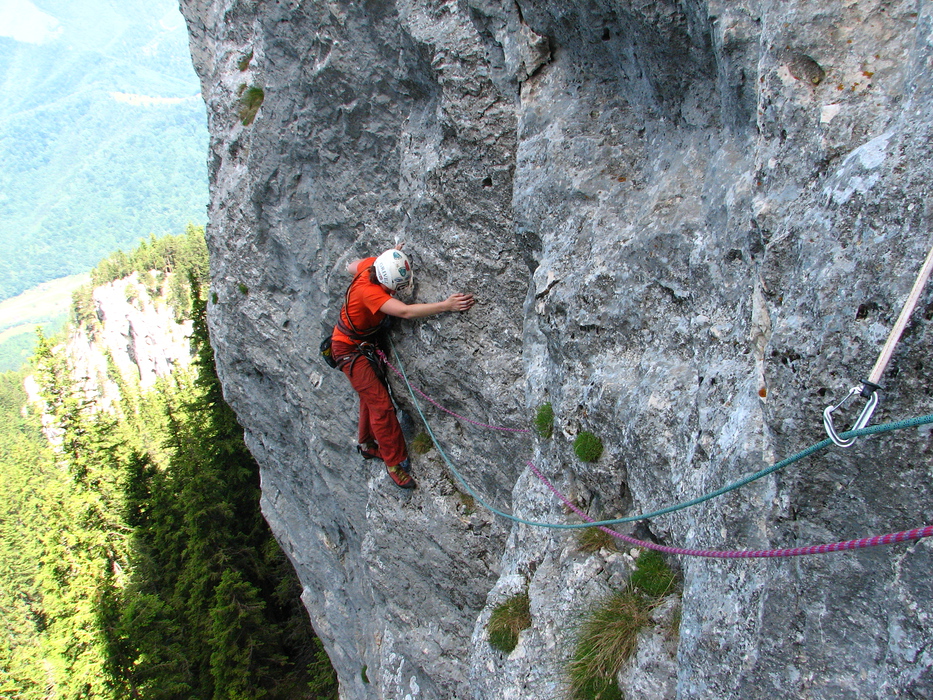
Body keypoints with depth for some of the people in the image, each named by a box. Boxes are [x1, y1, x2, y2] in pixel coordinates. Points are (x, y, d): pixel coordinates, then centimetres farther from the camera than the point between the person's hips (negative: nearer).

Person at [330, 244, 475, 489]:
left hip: (365, 343, 9)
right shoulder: (368, 290, -37)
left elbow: (351, 267, 11)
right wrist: (445, 305, -53)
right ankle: (395, 462, 1)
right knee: (380, 404, -10)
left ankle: (368, 444, 41)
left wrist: (386, 257, 7)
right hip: (349, 348, -9)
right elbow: (405, 311, -48)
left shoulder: (371, 265, -13)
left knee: (370, 396, 21)